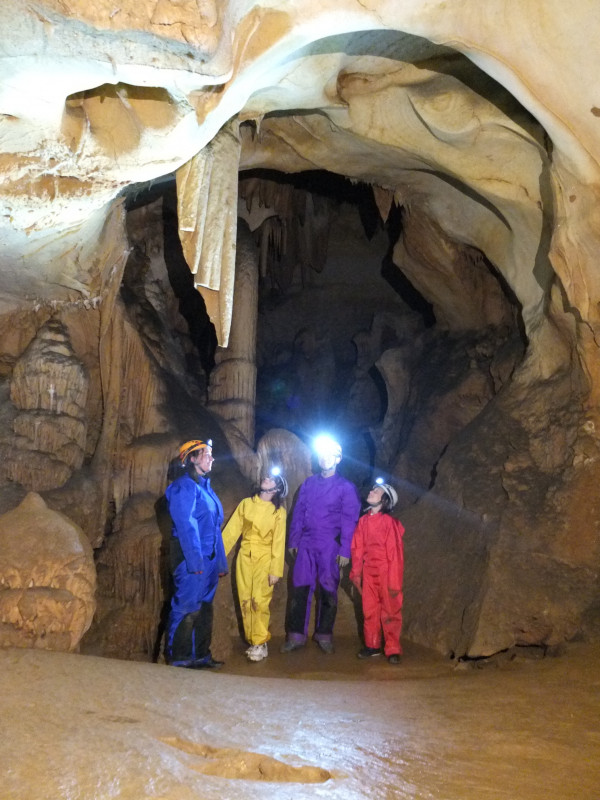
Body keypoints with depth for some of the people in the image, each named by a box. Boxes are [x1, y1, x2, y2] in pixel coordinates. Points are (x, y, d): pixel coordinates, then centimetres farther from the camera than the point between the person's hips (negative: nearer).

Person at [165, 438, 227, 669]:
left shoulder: (204, 487, 17)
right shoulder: (184, 486, -9)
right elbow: (185, 524, -17)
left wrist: (220, 562, 15)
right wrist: (195, 560, -23)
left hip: (208, 560, 9)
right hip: (190, 557, -9)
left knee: (204, 608, 13)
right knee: (187, 608, -4)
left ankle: (201, 656, 22)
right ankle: (180, 659, 5)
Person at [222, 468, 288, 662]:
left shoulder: (278, 511, -1)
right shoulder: (246, 504, 5)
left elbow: (278, 542, -3)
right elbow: (231, 530, 4)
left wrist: (275, 570, -7)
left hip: (264, 559, -3)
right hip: (245, 557, 3)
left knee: (259, 602, -11)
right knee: (245, 602, 4)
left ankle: (260, 644, -1)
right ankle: (252, 642, 15)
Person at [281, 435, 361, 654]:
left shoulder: (346, 487, 1)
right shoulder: (308, 484, 12)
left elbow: (349, 521, -3)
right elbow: (298, 514, 13)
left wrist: (345, 550, -9)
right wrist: (293, 541, 8)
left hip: (329, 547, -3)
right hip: (306, 544, 3)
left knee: (328, 590, 4)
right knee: (300, 588, 0)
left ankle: (324, 635, 16)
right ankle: (296, 635, 7)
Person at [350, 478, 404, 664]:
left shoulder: (389, 522, -14)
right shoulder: (363, 521, 2)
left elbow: (395, 553, -13)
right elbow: (357, 548, 9)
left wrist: (394, 582, -13)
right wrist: (356, 573, 10)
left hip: (385, 572, -5)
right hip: (369, 572, 5)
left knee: (390, 612, 3)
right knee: (369, 610, 12)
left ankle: (393, 650, 12)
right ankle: (372, 646, 25)